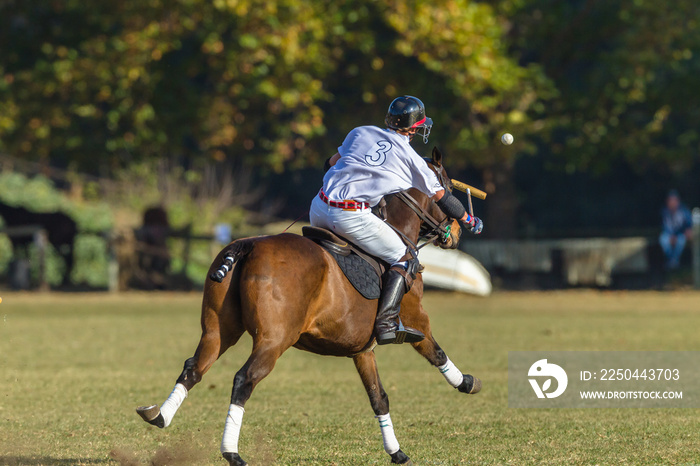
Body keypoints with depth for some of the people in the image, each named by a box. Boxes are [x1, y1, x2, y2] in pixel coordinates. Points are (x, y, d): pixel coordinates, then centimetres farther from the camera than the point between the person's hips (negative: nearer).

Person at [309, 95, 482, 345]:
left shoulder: (360, 133, 15)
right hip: (353, 216, -5)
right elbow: (441, 197, 16)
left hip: (319, 207, 5)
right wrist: (468, 219, 31)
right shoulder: (410, 158, 7)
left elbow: (331, 163, 25)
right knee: (404, 260, 6)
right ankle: (386, 323, -9)